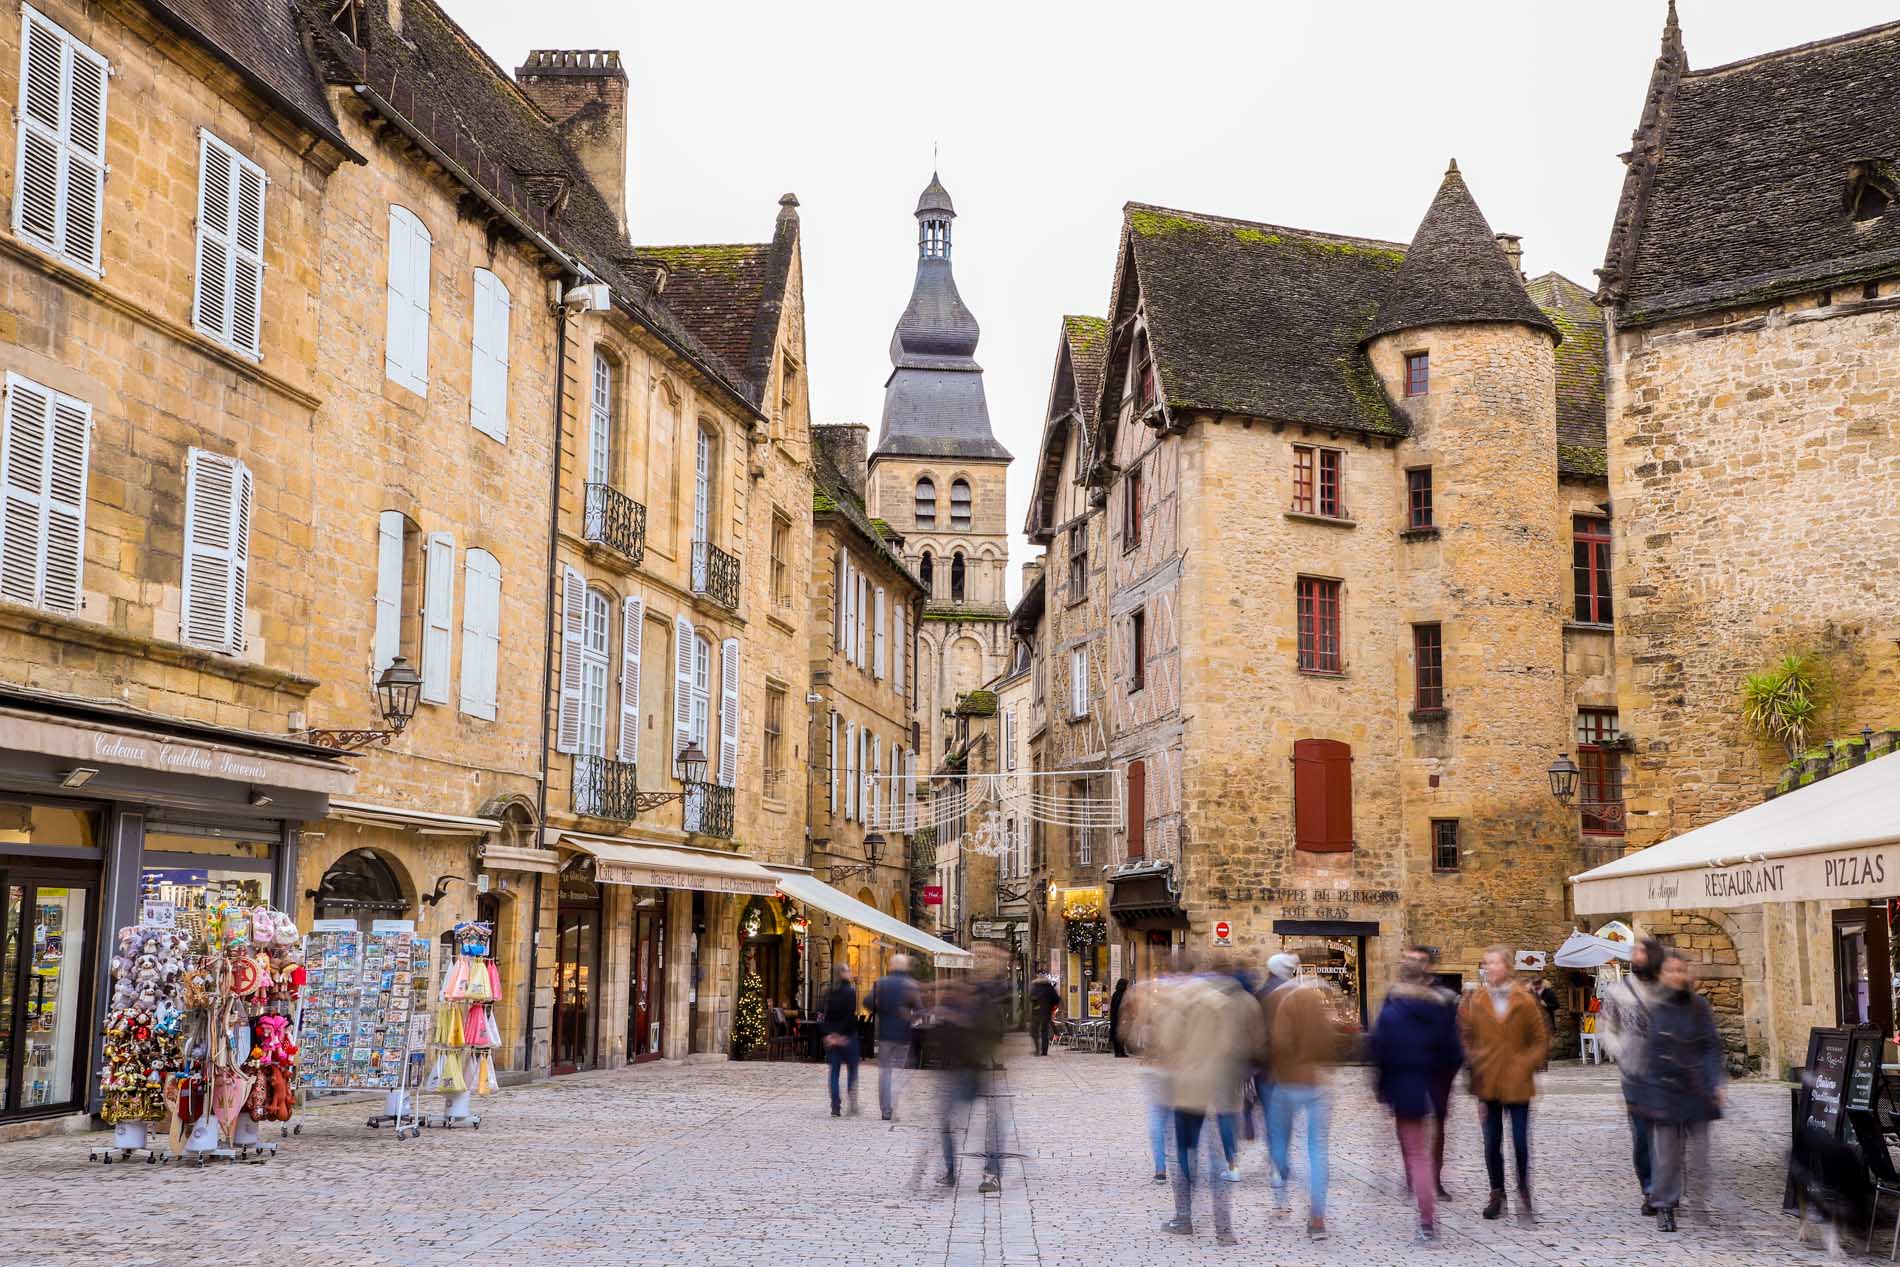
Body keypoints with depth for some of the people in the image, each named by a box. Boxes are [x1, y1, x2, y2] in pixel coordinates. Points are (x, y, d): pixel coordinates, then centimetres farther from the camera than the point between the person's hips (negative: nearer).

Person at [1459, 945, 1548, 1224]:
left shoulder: (1524, 1001, -1)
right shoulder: (1474, 1001, 2)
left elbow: (1541, 1039, 4)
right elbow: (1464, 1035, 9)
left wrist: (1529, 1064, -8)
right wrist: (1473, 1060, -4)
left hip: (1518, 1082, -2)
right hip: (1488, 1081, 2)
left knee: (1520, 1141, 0)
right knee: (1492, 1141, 8)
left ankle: (1524, 1196, 13)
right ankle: (1497, 1194, 21)